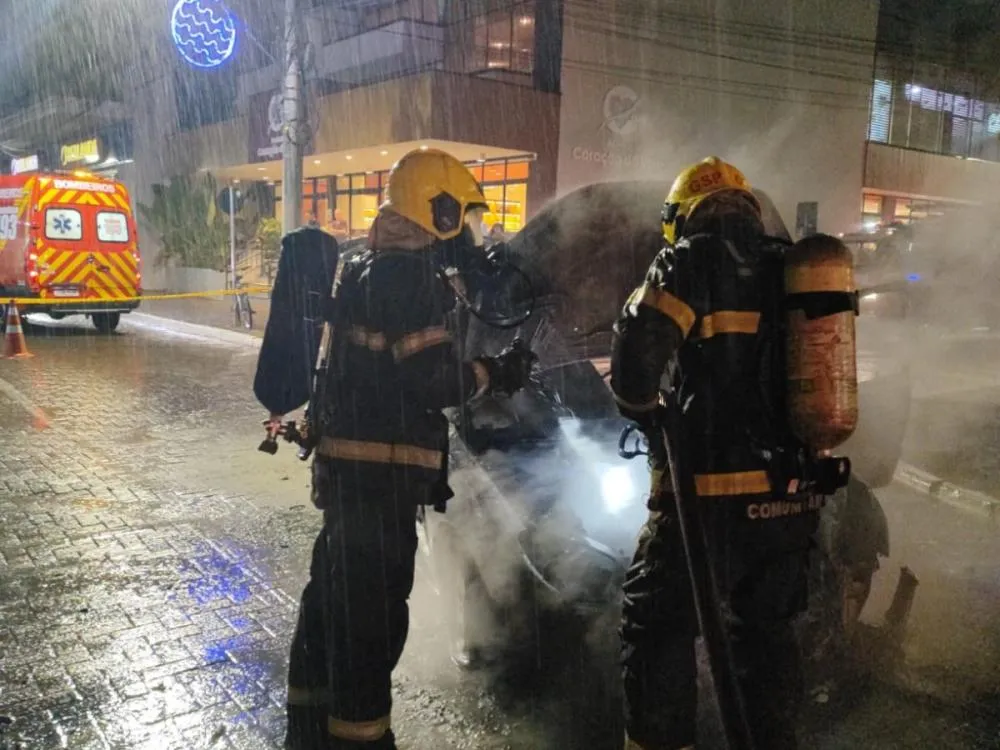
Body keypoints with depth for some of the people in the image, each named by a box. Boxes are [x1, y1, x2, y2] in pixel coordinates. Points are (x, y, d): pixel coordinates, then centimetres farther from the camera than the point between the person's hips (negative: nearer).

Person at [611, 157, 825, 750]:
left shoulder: (693, 261, -6)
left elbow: (638, 348, -18)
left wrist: (643, 408, 1)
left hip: (714, 492, -6)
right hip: (793, 498, 7)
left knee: (659, 625, 7)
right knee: (767, 630, 20)